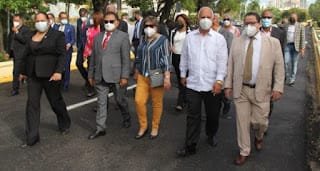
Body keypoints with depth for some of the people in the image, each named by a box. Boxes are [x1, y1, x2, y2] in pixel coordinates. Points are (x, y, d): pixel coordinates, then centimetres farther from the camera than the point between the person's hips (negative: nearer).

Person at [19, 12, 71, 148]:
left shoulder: (57, 35, -4)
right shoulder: (31, 37, 11)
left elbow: (62, 55, -11)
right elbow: (27, 55, 18)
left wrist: (58, 71, -22)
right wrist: (23, 71, 21)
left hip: (50, 75, -4)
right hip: (33, 75, 4)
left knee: (56, 101, 9)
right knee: (32, 104, 1)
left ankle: (65, 125, 35)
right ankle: (32, 137, 6)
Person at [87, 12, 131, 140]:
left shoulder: (123, 36, -1)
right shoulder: (97, 37, 13)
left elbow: (126, 58, -7)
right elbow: (93, 57, 15)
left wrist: (124, 76, -13)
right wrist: (91, 74, 12)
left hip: (116, 76, -4)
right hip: (100, 76, 4)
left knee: (121, 100, 11)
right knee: (101, 103, 6)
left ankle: (126, 118, 37)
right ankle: (100, 128, 13)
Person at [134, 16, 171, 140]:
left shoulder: (162, 40, -6)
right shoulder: (142, 39, 10)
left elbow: (166, 59, -11)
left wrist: (167, 77, -17)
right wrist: (136, 72, 20)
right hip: (142, 76, 5)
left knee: (157, 103, 5)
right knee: (139, 101, -3)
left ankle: (155, 127, 22)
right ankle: (143, 126, 16)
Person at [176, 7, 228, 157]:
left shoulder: (219, 38, -3)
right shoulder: (189, 37, 4)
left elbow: (222, 61, -7)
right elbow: (184, 58, 12)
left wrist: (219, 80, -14)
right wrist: (183, 74, 15)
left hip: (212, 85, -1)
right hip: (193, 83, 1)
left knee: (213, 114, 14)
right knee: (193, 116, 4)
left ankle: (211, 135, 40)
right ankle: (190, 146, 11)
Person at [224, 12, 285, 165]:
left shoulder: (273, 42, -1)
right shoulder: (236, 41, 4)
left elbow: (279, 66, -1)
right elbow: (230, 65, 6)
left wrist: (278, 87, -6)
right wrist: (228, 84, 3)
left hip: (261, 90, -1)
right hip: (240, 89, 2)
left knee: (259, 121, 5)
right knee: (242, 121, 7)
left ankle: (259, 137, 41)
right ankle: (244, 152, 24)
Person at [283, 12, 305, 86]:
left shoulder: (300, 26, -1)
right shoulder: (286, 26, 7)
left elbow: (302, 38, -4)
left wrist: (302, 49, -10)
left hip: (296, 46, -2)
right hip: (287, 45, 2)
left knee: (294, 63, 4)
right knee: (286, 62, -6)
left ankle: (292, 79, 13)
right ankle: (287, 76, 15)